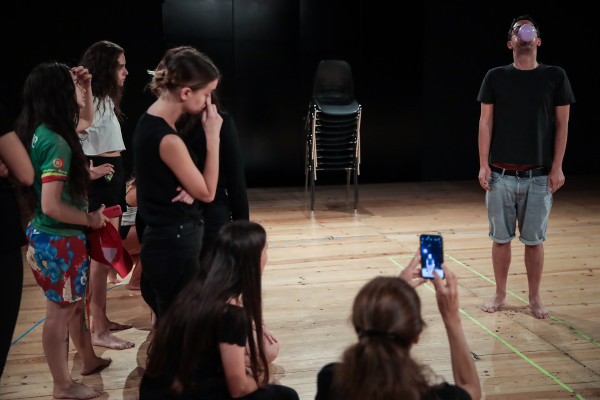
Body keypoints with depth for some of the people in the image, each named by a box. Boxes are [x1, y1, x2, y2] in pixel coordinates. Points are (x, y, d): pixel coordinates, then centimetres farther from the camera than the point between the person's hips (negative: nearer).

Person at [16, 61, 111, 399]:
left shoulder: (38, 131, 4)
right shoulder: (56, 143, -25)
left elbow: (86, 122, 24)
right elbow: (52, 206, -29)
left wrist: (86, 88, 10)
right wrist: (91, 219, -15)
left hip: (46, 235, 10)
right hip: (60, 241, -10)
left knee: (74, 302, 24)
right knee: (60, 311, 5)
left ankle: (89, 359, 43)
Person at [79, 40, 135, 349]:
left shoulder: (106, 100, 16)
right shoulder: (91, 101, -16)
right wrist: (87, 170, -23)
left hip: (112, 178, 11)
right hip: (99, 181, -11)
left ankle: (102, 318, 27)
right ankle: (99, 331, 0)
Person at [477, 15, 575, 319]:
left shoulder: (555, 77, 3)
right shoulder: (496, 77, 4)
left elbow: (562, 125, 4)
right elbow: (485, 122, 4)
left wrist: (557, 168, -2)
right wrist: (483, 165, -2)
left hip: (539, 175, 0)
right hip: (501, 174, 1)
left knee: (534, 240, 5)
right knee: (501, 237, 6)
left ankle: (535, 298, 21)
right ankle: (500, 295, 22)